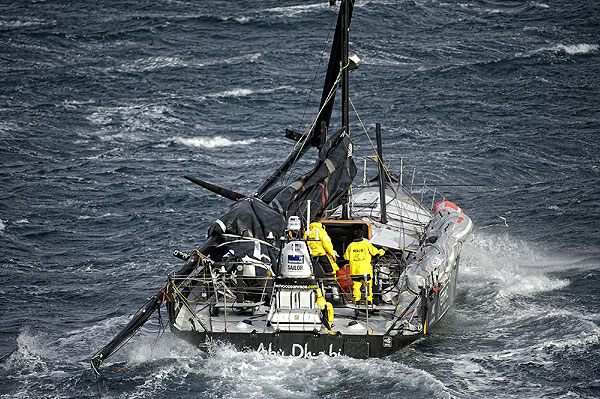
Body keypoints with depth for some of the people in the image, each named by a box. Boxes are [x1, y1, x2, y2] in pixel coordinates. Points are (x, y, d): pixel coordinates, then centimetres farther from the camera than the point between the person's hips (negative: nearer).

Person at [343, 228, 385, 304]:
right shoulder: (366, 243, -3)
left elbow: (346, 257, 11)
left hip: (354, 270, 2)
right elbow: (376, 252, 0)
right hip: (366, 269, -2)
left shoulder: (351, 245, 5)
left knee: (356, 285, 7)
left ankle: (356, 300, 3)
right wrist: (383, 251, 20)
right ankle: (369, 300, 7)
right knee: (368, 284, 8)